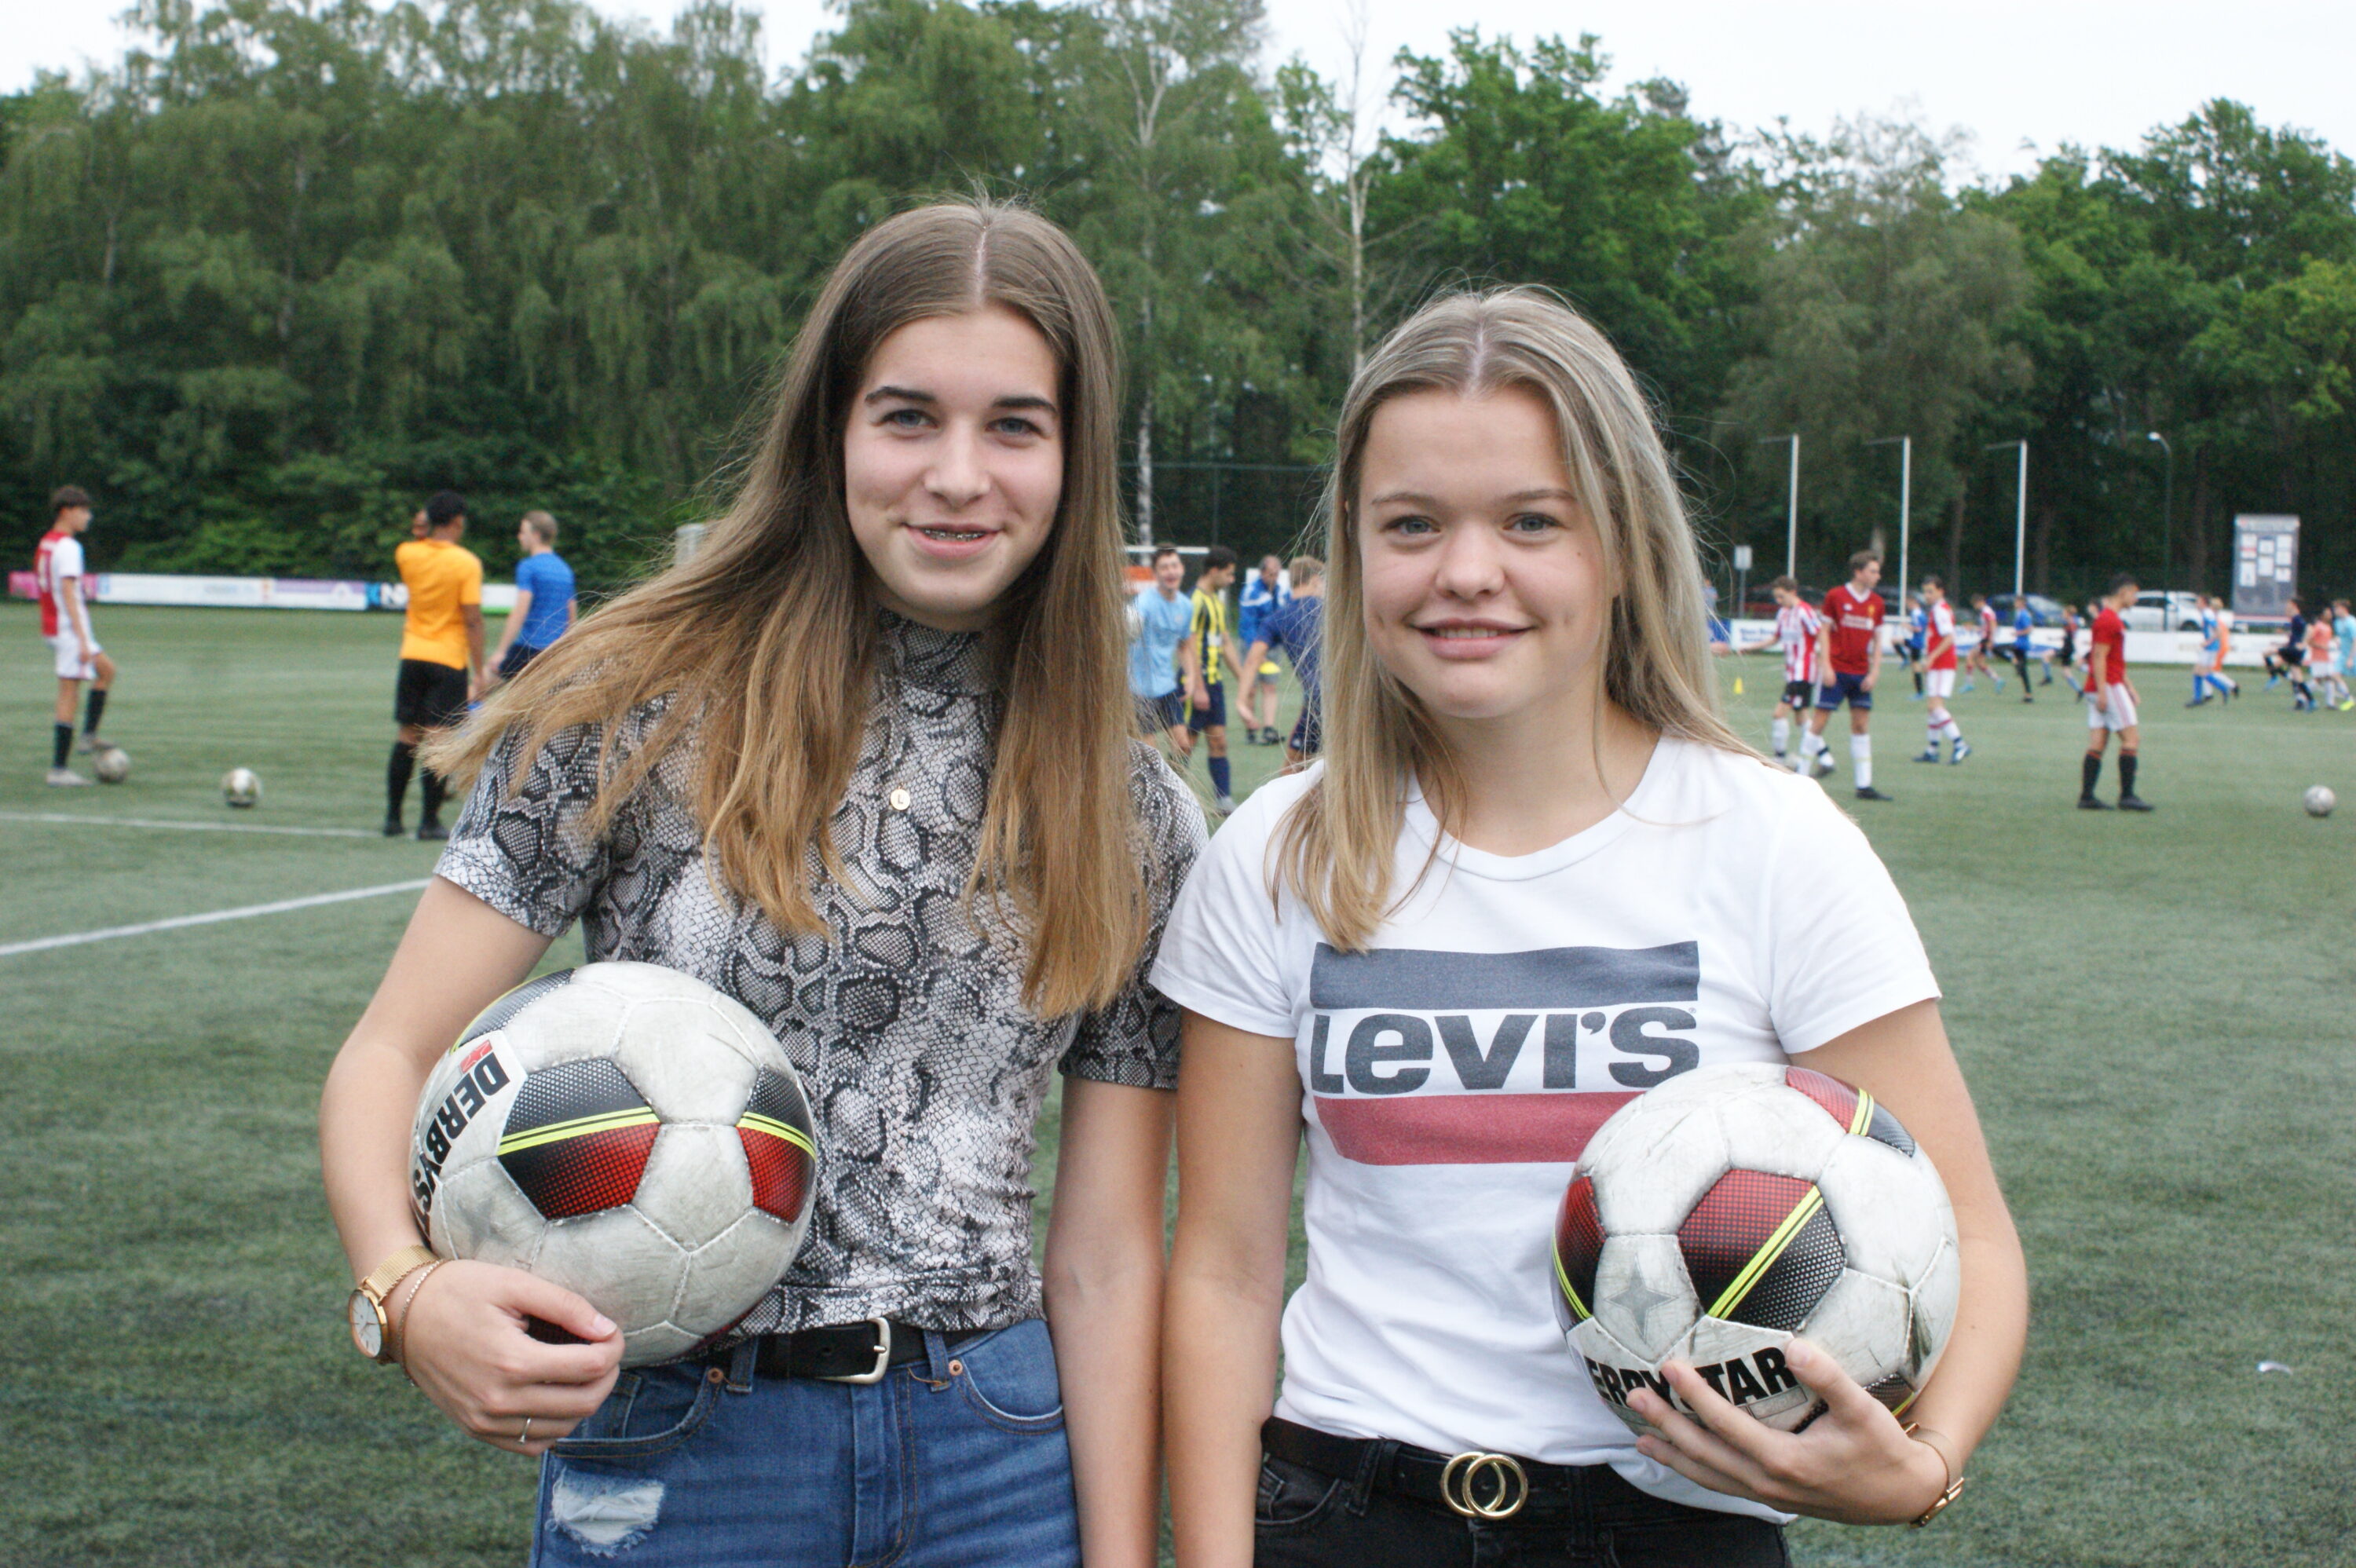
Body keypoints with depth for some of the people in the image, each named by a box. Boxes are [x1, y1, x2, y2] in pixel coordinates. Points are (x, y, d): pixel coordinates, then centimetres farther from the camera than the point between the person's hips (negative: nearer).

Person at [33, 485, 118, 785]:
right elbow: (68, 594, -22)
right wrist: (82, 639, -24)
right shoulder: (68, 547, -15)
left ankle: (89, 735, 17)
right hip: (69, 629, -10)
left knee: (107, 670, 22)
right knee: (69, 695, -6)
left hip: (51, 628, 10)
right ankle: (58, 770, -6)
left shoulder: (45, 544, 14)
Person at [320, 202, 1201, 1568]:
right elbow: (393, 1054, -7)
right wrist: (410, 1292, -26)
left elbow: (1108, 1259, 1)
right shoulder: (641, 703, -6)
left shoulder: (1132, 814, 1)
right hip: (673, 1454, -1)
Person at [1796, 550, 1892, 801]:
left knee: (1861, 726, 3)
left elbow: (1877, 639, 11)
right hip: (1836, 671, -4)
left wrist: (1874, 672, 1)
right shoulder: (1836, 597, -4)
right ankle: (1800, 776, 6)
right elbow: (1824, 632, -2)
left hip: (1861, 674, 4)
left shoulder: (1876, 603, 8)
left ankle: (1864, 785, 4)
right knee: (1819, 722, -3)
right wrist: (1826, 665, -10)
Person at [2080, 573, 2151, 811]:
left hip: (2103, 689, 10)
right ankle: (2127, 796, -7)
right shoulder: (2108, 620, -12)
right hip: (2109, 686, -10)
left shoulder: (2113, 619, 20)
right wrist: (2102, 691, -22)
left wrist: (2129, 687, 27)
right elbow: (2099, 657, -18)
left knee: (2098, 743, 5)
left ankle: (2087, 796, 2)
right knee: (2131, 738, -7)